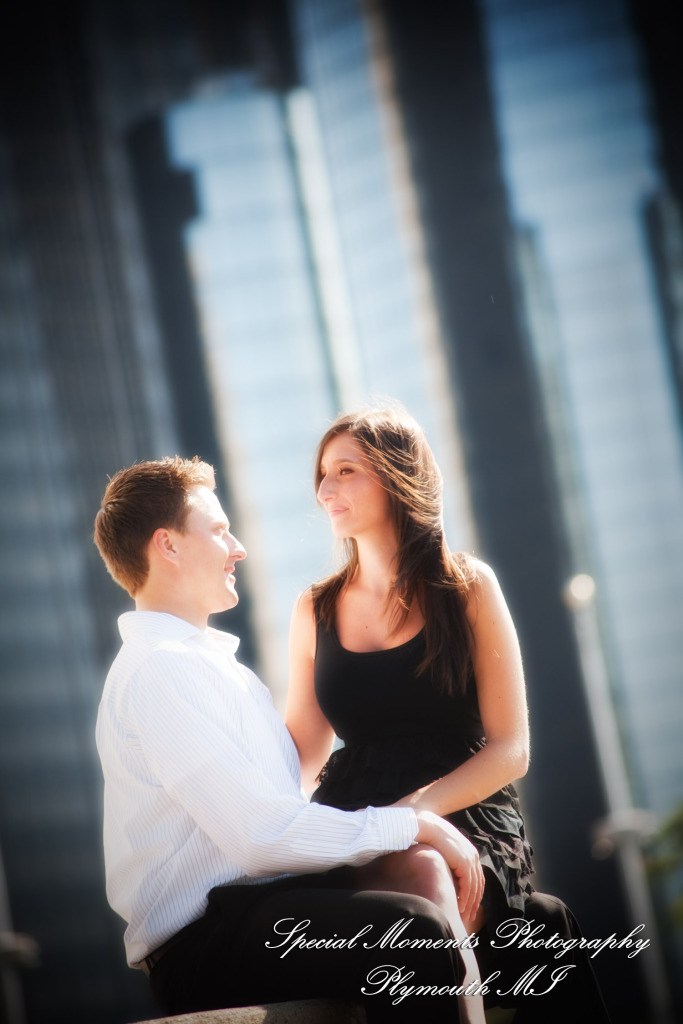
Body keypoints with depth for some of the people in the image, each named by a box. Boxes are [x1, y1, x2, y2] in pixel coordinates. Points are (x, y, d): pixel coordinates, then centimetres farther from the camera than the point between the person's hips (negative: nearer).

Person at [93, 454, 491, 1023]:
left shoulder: (212, 660, 21)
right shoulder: (159, 669, -11)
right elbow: (262, 834, -19)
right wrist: (411, 825, -10)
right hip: (200, 941, -10)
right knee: (416, 931, -30)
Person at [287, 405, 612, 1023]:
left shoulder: (468, 588, 6)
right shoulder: (315, 612, 15)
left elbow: (510, 750, 0)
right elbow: (302, 751, 15)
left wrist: (412, 810, -15)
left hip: (464, 817, -3)